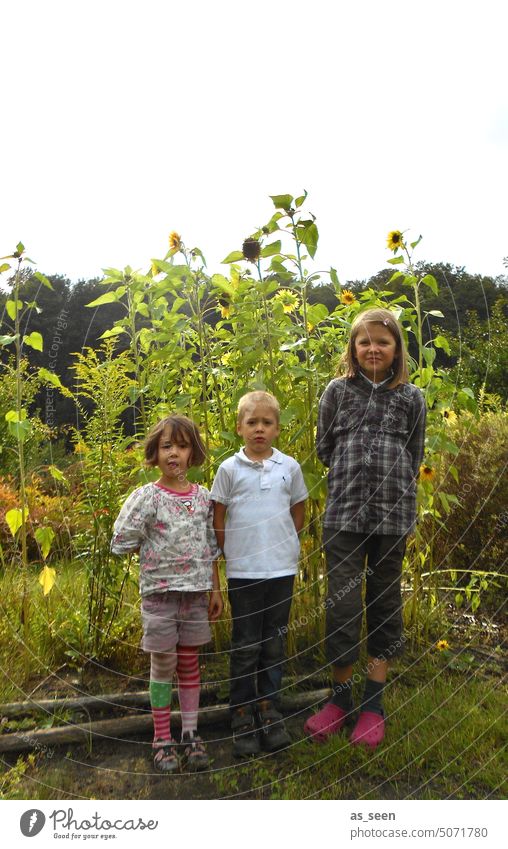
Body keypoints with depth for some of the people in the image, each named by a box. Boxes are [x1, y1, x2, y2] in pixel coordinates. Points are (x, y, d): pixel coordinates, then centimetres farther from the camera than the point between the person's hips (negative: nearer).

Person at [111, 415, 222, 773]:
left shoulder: (203, 496, 1)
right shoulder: (146, 497, -10)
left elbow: (211, 547, 7)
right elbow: (121, 542, -13)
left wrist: (215, 589, 7)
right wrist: (158, 552, -7)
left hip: (196, 591, 3)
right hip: (159, 592, -3)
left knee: (189, 663, 13)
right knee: (163, 665, 7)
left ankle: (191, 734, 26)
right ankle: (162, 739, 21)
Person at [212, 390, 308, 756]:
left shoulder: (289, 466, 2)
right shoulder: (230, 469, -3)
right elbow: (218, 520, 3)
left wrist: (284, 545, 7)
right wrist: (234, 552, 1)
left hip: (282, 569, 2)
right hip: (243, 571, -2)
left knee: (274, 645, 12)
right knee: (246, 646, 6)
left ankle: (270, 713, 26)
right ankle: (243, 718, 19)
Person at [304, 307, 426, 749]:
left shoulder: (411, 397, 5)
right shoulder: (338, 390, 4)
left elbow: (414, 457, 10)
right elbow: (324, 447, 9)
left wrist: (391, 485, 2)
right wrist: (353, 474, 5)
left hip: (394, 512, 1)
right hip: (344, 511, -1)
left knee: (385, 602, 9)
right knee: (342, 603, -2)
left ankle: (374, 704, 23)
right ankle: (341, 696, 18)